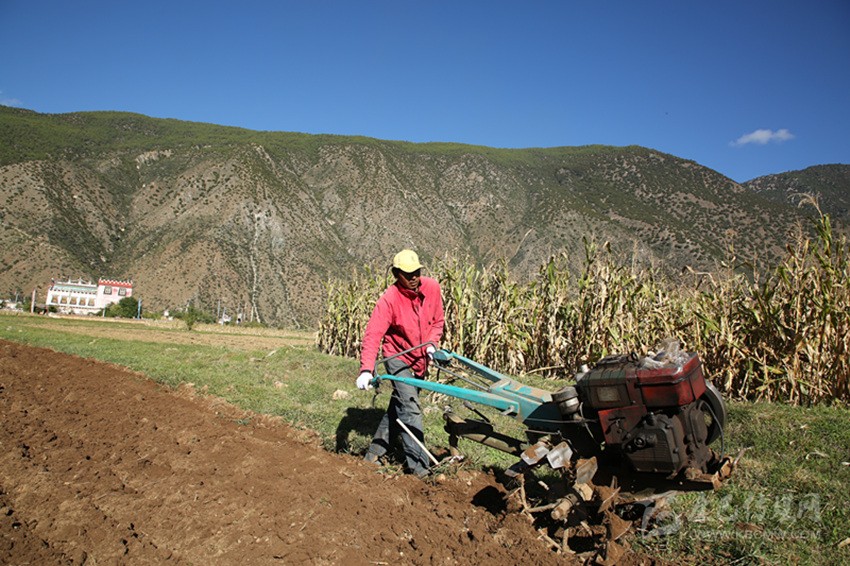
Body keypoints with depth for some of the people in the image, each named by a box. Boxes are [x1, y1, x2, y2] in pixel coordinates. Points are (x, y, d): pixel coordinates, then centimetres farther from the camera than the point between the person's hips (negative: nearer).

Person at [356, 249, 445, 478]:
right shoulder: (390, 298, -24)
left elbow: (438, 320, 5)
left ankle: (376, 450, 30)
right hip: (398, 357, -5)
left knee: (399, 406, 14)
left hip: (420, 359, 5)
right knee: (410, 408, -12)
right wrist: (366, 369, -41)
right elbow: (373, 334, -30)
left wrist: (432, 343, -13)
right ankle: (417, 464, -5)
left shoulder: (432, 287, -9)